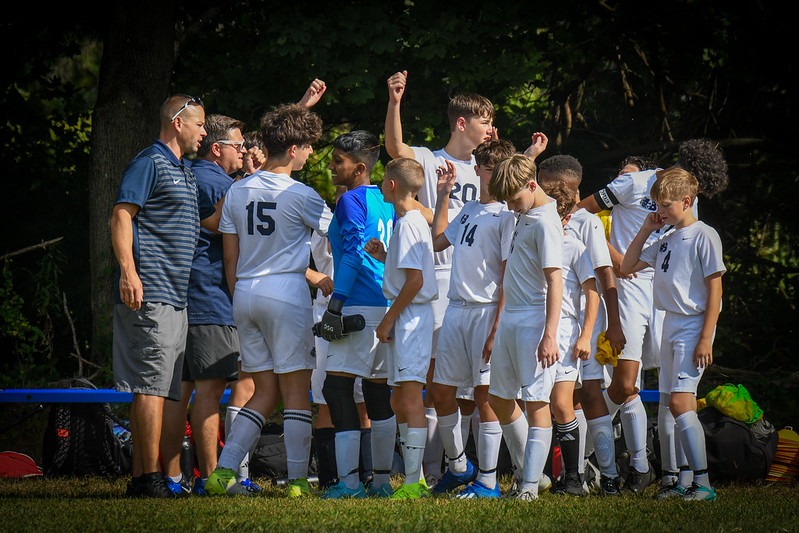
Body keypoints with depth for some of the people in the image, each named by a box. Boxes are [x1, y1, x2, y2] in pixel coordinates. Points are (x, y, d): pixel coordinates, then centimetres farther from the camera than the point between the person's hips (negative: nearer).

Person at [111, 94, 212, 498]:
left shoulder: (184, 173, 24)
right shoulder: (149, 163, -5)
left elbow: (208, 221, 35)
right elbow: (121, 215, -14)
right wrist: (128, 271, -24)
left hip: (174, 298, 10)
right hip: (148, 293, -10)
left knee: (155, 389, 9)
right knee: (152, 385, -13)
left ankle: (140, 477, 12)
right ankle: (151, 476, -16)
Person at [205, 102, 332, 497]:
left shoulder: (237, 191, 9)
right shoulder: (300, 195, -7)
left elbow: (230, 258, 11)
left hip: (244, 292, 6)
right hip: (285, 291, -6)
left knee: (265, 392, 12)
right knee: (295, 388, 0)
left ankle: (223, 470, 1)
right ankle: (297, 479, -3)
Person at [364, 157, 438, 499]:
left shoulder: (408, 223, -14)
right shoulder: (415, 220, 16)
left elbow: (415, 280, -20)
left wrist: (388, 320, -15)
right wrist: (384, 257, 11)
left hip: (411, 316, -11)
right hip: (408, 318, 11)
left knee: (410, 397, -13)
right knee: (399, 400, 13)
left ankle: (413, 482, -16)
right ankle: (415, 478, 17)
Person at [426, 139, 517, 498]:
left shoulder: (507, 215, -8)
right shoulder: (468, 210, 16)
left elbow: (508, 277, -13)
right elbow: (438, 242, 31)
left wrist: (496, 330, -18)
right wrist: (443, 195, 24)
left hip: (487, 311, -8)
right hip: (456, 308, 8)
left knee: (485, 395, -5)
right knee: (441, 393, 10)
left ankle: (487, 481, 0)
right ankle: (459, 466, 27)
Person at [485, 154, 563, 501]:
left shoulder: (545, 222, -13)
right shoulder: (524, 216, 13)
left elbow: (554, 280, -19)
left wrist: (549, 335, -25)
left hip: (534, 320, -10)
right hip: (509, 318, 10)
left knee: (536, 401, -8)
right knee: (499, 397, 15)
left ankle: (530, 484, -9)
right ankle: (525, 470, 26)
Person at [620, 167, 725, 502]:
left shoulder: (704, 236, -9)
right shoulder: (665, 240, 14)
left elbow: (715, 289, -12)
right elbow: (627, 267, 22)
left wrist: (706, 339, -17)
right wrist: (645, 231, 11)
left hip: (694, 325, -8)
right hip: (671, 324, 8)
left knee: (680, 402, -18)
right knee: (679, 406, 7)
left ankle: (702, 483, -20)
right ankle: (694, 481, 11)